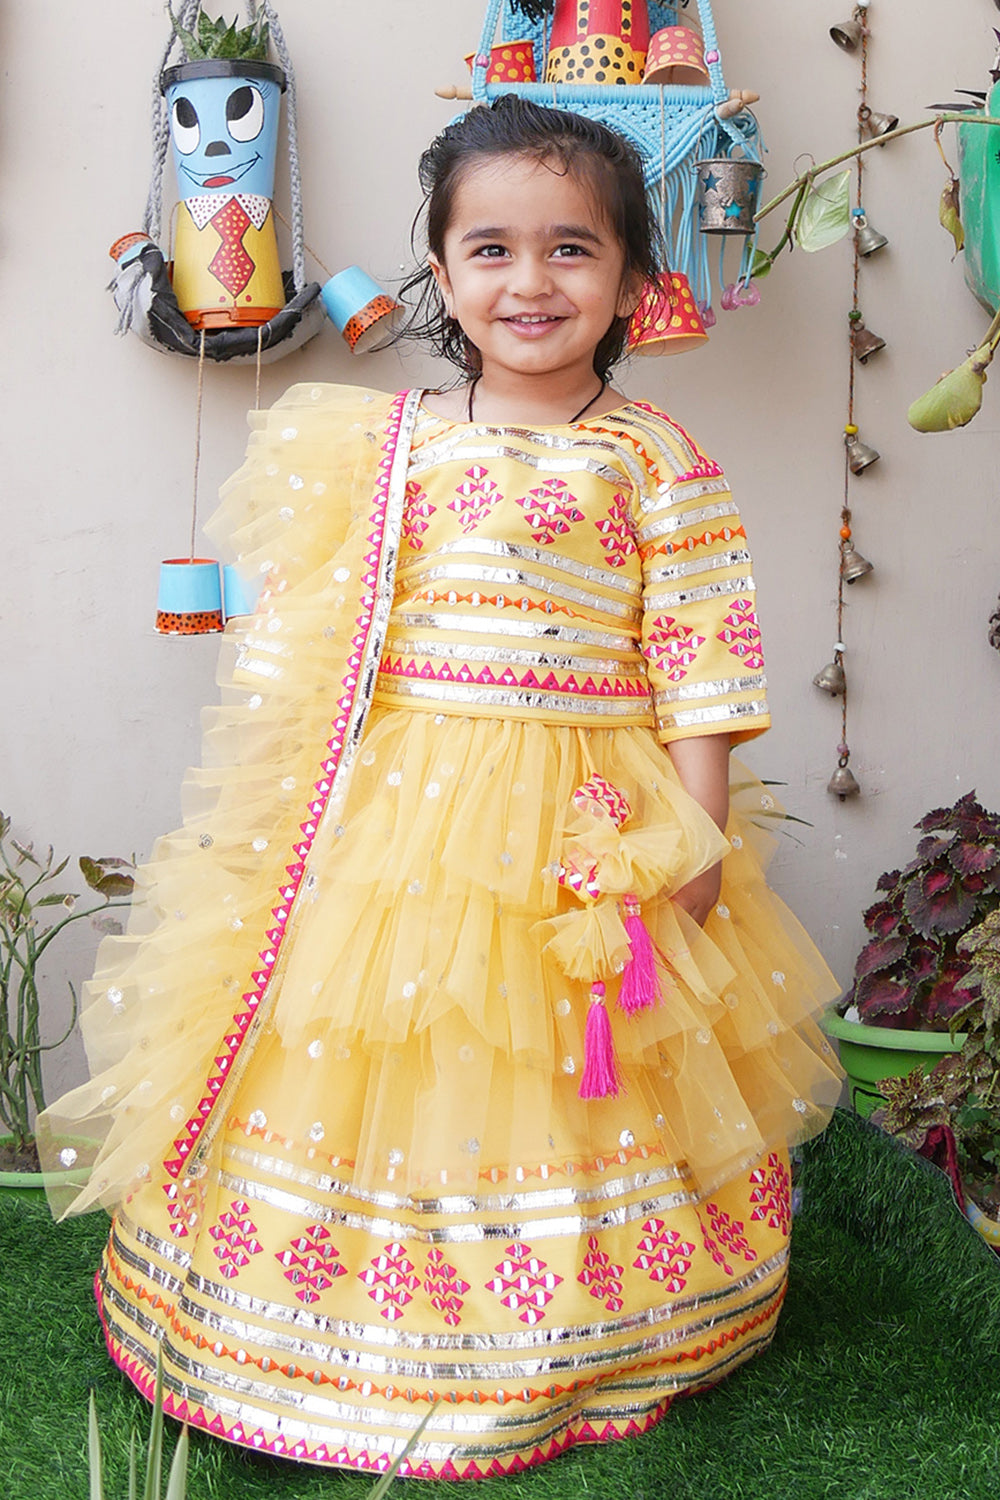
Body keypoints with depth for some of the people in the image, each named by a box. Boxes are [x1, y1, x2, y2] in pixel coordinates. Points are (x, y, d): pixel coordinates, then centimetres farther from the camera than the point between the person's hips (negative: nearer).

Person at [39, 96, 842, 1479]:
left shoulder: (656, 461, -1)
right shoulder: (384, 447, 5)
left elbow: (699, 658, -3)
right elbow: (310, 639, 7)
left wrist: (699, 829, -7)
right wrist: (290, 795, 3)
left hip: (580, 829, -2)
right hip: (388, 817, 2)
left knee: (560, 1089, 7)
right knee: (366, 1070, 7)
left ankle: (577, 1346, 29)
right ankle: (378, 1328, 29)